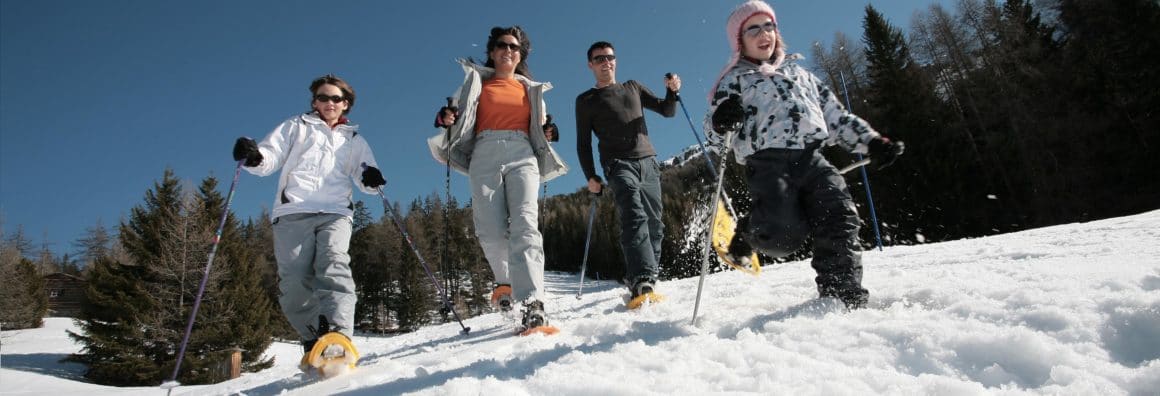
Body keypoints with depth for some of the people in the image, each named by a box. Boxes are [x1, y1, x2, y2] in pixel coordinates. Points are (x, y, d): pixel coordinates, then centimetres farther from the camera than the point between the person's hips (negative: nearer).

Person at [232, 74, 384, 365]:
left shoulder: (354, 140, 28)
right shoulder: (296, 127, 26)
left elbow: (363, 177, 17)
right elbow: (271, 157, 13)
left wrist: (371, 178, -8)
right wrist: (254, 156, -12)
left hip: (335, 212, 0)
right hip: (293, 211, 1)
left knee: (334, 266, -26)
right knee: (294, 281, -13)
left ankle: (337, 336, -43)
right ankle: (314, 342, -3)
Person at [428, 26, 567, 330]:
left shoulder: (531, 89, 26)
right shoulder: (477, 82, 22)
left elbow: (538, 131, 30)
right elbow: (461, 121, 14)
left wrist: (548, 130, 8)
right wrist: (446, 120, -8)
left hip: (522, 156, 0)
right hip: (485, 157, 0)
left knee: (525, 224, -21)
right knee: (492, 232, -13)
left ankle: (532, 305, -31)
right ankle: (506, 282, 17)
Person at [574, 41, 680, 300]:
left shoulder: (633, 87, 23)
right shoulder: (586, 101, 13)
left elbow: (667, 111, 21)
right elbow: (583, 144, 9)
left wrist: (672, 92, 0)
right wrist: (590, 177, -4)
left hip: (648, 162, 5)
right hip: (619, 164, -4)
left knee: (654, 224, 3)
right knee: (634, 216, -25)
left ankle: (651, 275, 17)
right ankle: (641, 280, -37)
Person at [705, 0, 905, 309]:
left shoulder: (798, 73, 30)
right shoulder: (735, 79, 14)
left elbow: (835, 116, 29)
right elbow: (715, 133, 3)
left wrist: (871, 141, 18)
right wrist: (722, 121, -22)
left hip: (811, 159, 5)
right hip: (768, 163, -4)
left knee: (839, 218, -17)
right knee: (782, 235, -22)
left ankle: (843, 296, -10)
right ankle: (746, 233, 11)